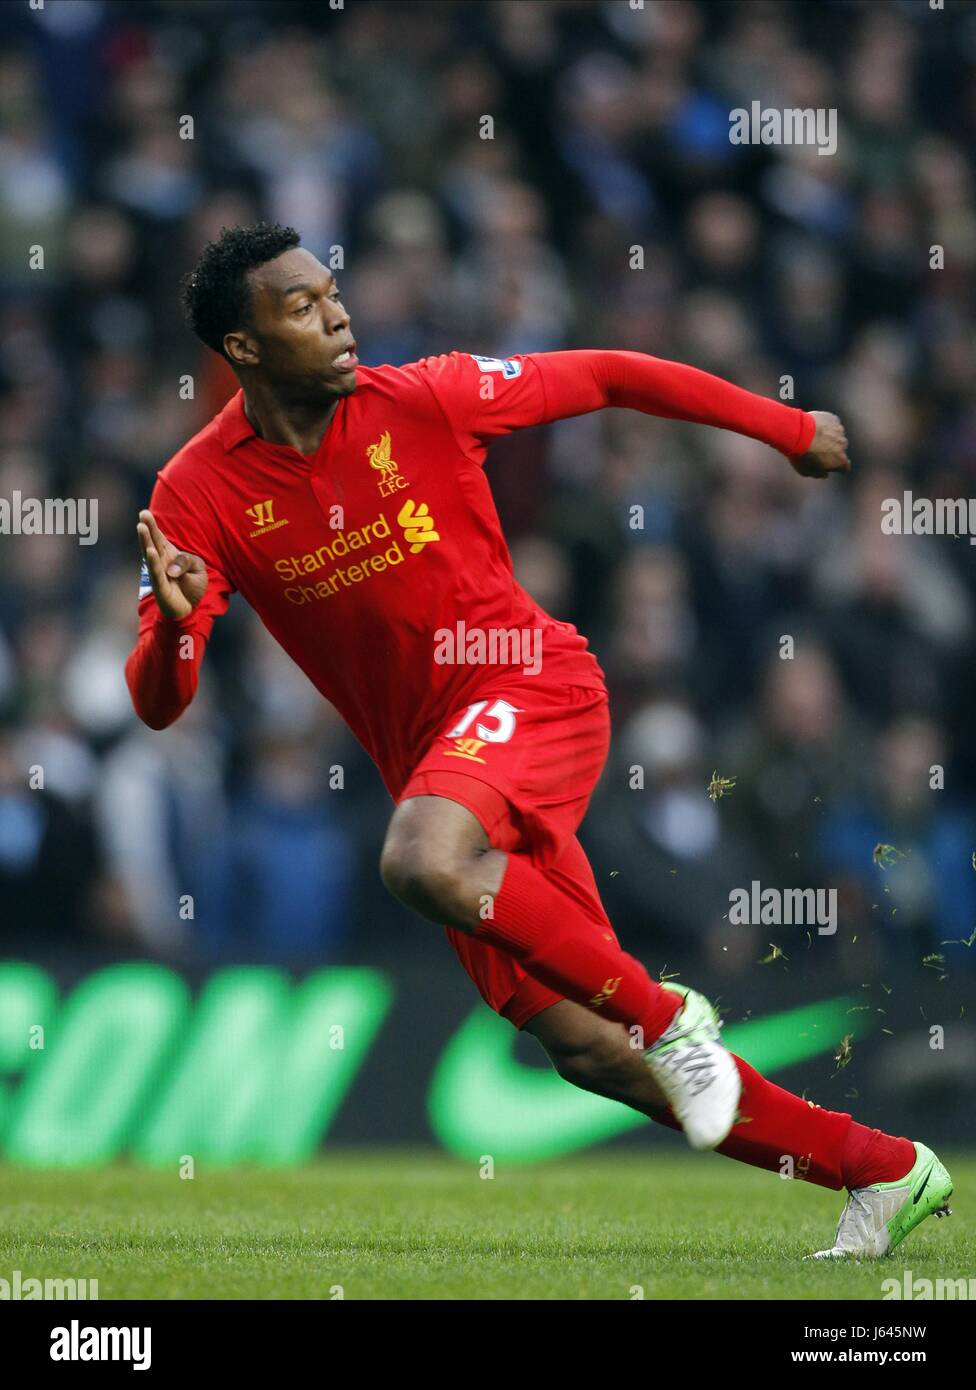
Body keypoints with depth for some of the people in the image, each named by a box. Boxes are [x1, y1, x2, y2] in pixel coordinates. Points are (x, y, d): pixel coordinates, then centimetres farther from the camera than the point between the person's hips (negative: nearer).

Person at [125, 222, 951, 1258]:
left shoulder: (421, 400, -7)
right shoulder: (199, 494, -4)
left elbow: (605, 378, 5)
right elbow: (158, 704, -7)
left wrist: (788, 428, 11)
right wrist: (175, 624, -30)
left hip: (531, 689, -4)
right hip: (428, 757, 4)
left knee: (423, 865, -36)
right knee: (586, 1050, -1)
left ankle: (665, 1014, -15)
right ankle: (884, 1172, 12)